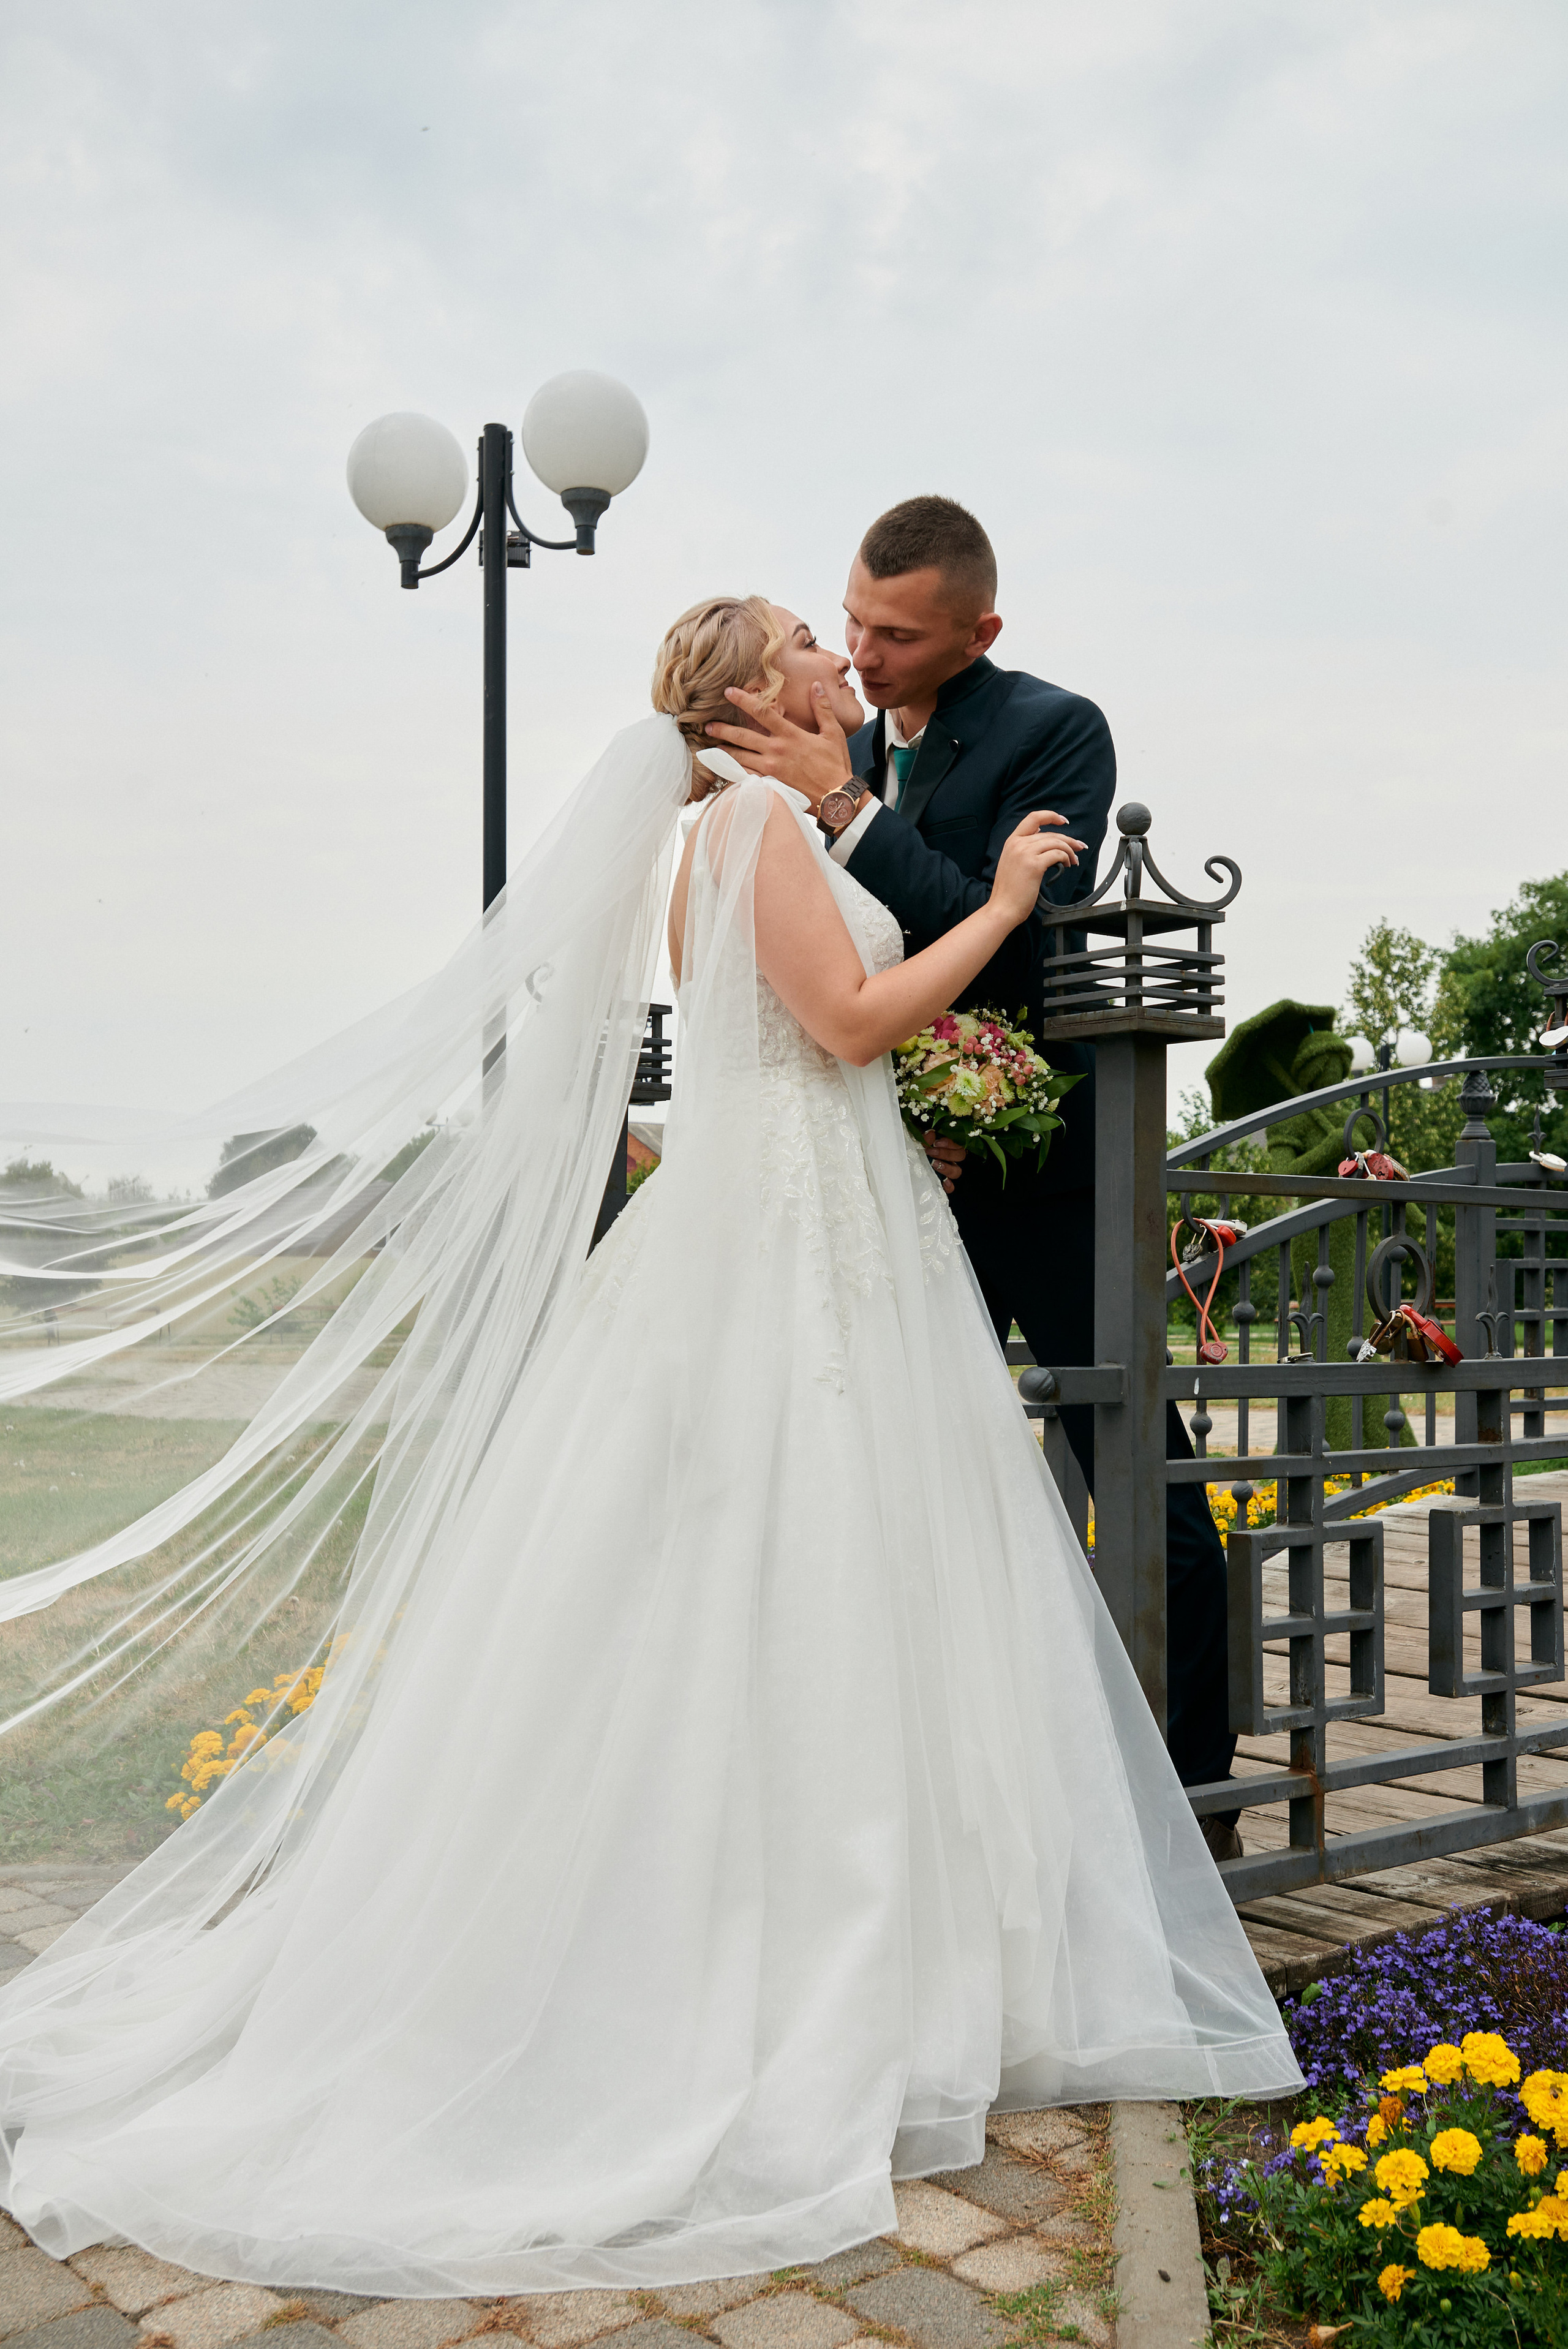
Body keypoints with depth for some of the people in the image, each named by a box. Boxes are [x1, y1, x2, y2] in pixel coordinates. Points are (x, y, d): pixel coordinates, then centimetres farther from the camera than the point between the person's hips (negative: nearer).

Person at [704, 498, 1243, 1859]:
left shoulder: (1055, 732, -10)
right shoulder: (847, 752, 8)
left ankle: (1195, 1788, 18)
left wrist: (848, 807, -25)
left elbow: (1015, 943, -24)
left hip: (1041, 1161, -6)